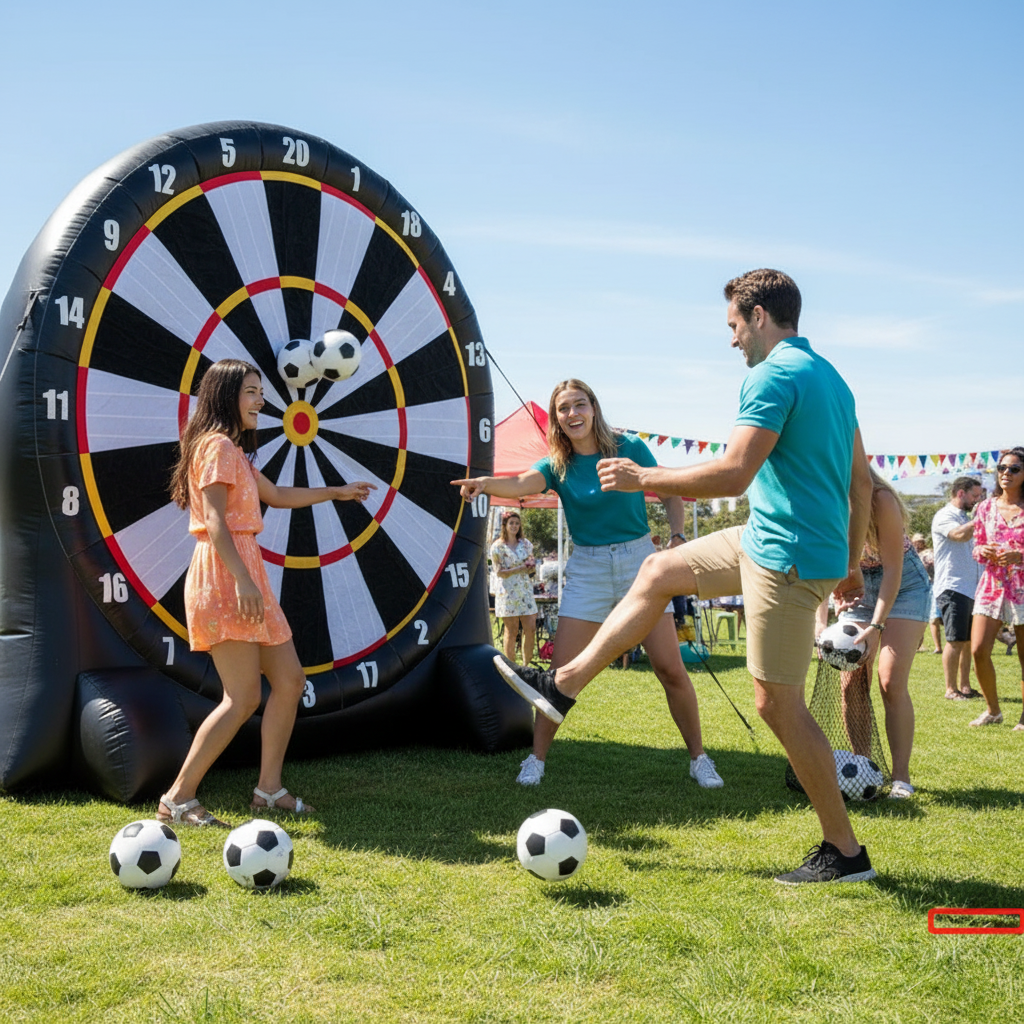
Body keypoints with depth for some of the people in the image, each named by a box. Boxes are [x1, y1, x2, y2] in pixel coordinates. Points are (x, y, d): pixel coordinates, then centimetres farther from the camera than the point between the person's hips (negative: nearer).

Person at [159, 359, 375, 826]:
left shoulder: (234, 450, 23)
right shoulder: (217, 444, -8)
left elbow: (277, 495, 33)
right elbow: (215, 520, -18)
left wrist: (337, 492, 36)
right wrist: (242, 580, -27)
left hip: (245, 573, 10)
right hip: (224, 576, -10)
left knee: (289, 680, 9)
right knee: (243, 698, -13)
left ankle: (268, 788, 15)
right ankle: (177, 800, -8)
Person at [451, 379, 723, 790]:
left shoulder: (629, 448, -3)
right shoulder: (558, 466, -2)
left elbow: (670, 493, 6)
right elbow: (521, 484, -24)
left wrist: (677, 539, -10)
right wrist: (485, 483, -44)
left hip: (639, 560, -1)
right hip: (586, 569, 1)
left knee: (670, 669, -2)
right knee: (562, 673, -3)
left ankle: (698, 758, 15)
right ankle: (537, 759, 12)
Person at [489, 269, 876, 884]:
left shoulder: (774, 375, -17)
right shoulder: (831, 377, 14)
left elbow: (733, 475, -24)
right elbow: (861, 480, 17)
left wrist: (643, 479, -13)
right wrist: (851, 562, 24)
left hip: (788, 557, -10)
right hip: (767, 541, 10)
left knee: (778, 703, -3)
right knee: (660, 571, 18)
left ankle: (845, 852, 8)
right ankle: (563, 685, 22)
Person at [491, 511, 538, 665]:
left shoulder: (525, 543, 13)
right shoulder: (498, 546, -1)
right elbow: (499, 572, -7)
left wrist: (531, 565, -7)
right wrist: (520, 569, -17)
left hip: (525, 590, 4)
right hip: (508, 591, -4)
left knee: (531, 628, -2)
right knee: (512, 631, -3)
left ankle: (527, 665, 9)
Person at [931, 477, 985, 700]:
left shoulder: (964, 517, 21)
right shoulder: (945, 516, -7)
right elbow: (960, 535, -27)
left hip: (970, 588, 9)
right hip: (952, 589, -9)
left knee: (968, 641, 10)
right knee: (956, 640, -8)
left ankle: (965, 686, 16)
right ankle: (951, 689, -3)